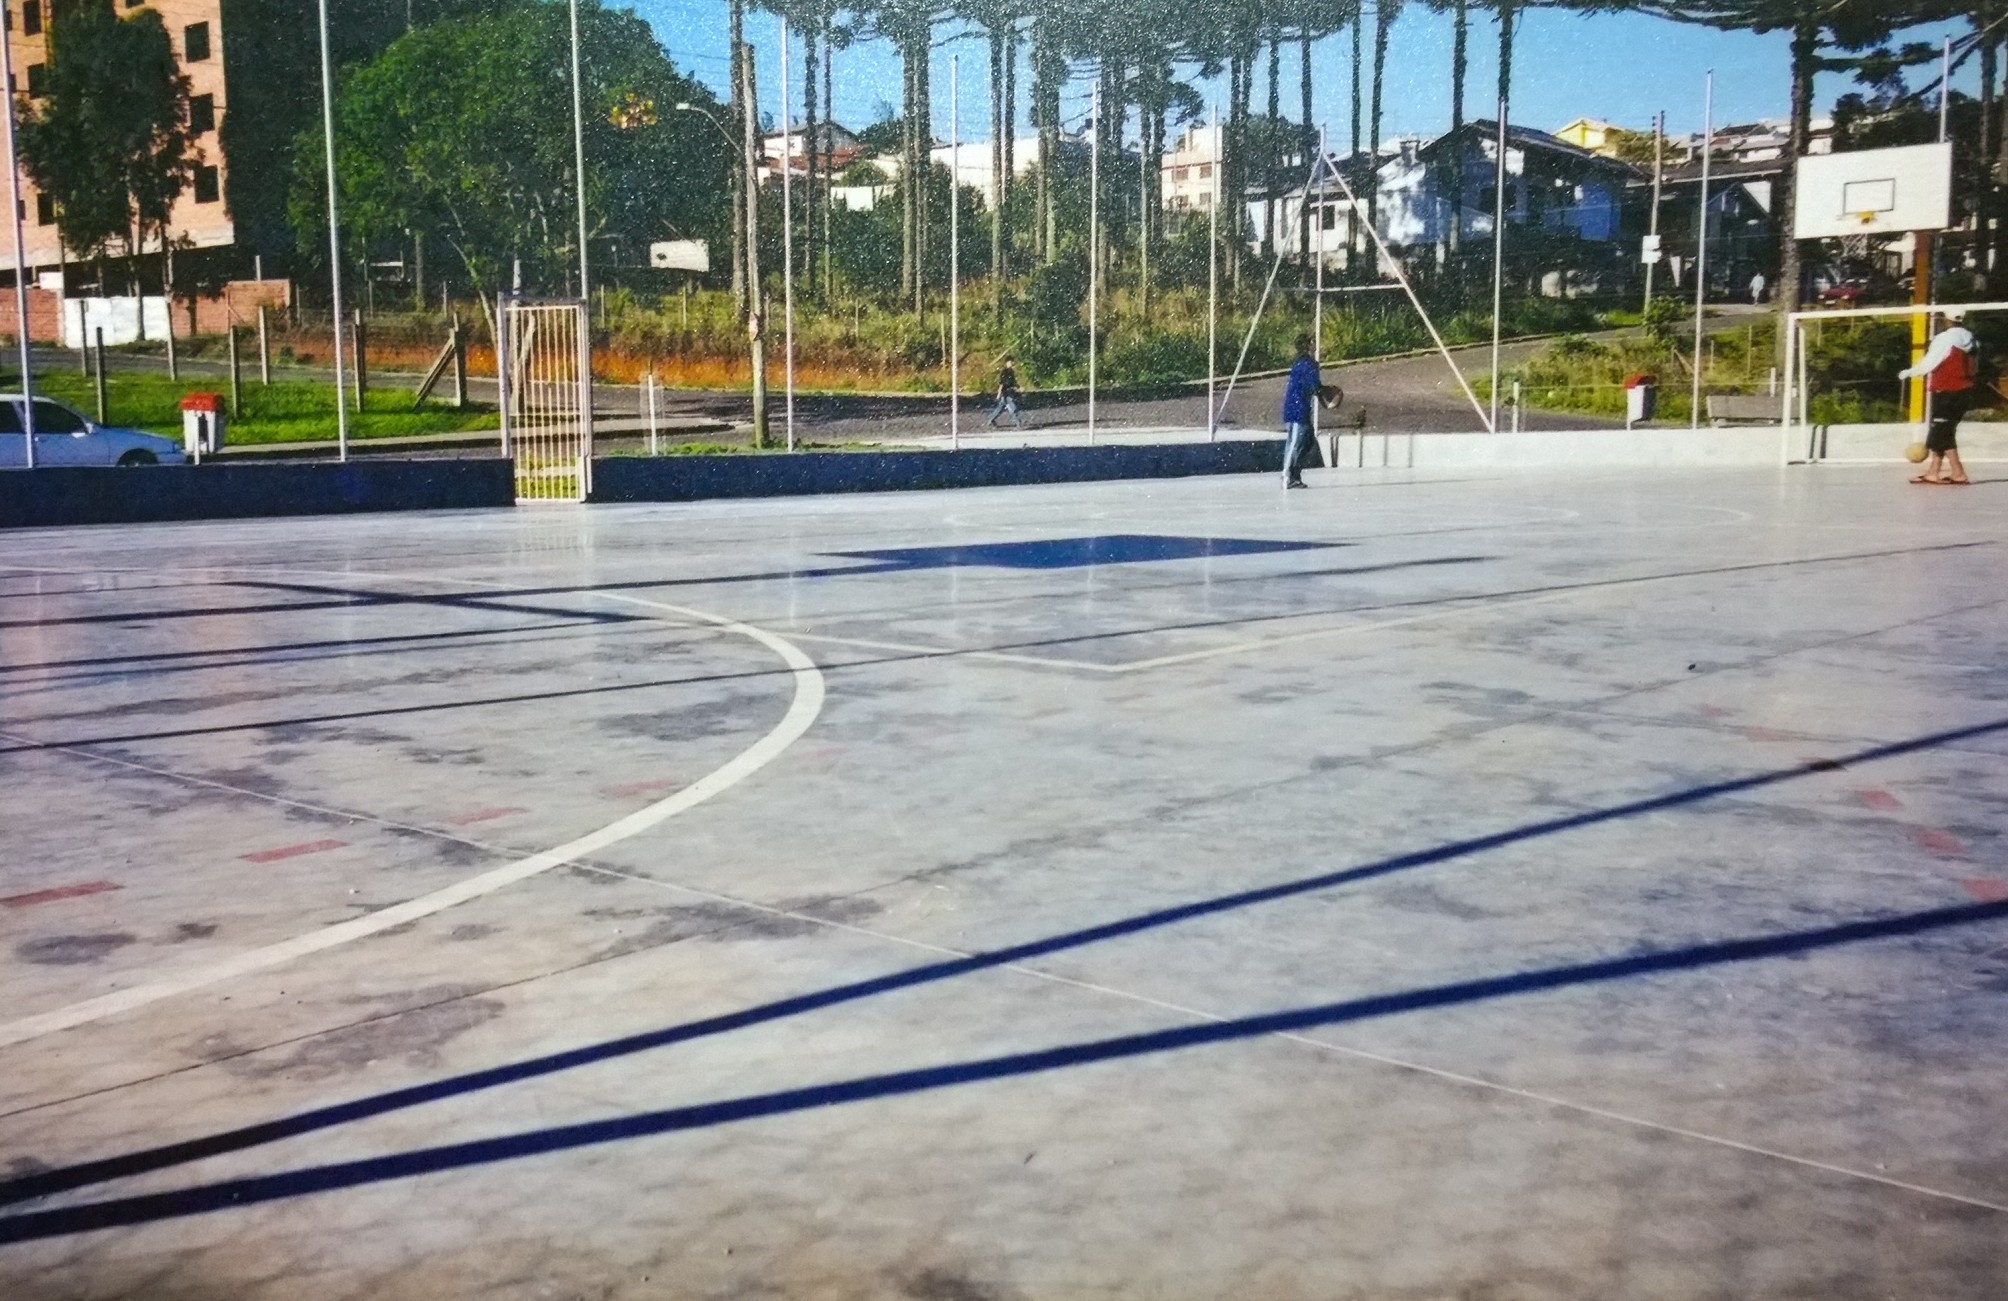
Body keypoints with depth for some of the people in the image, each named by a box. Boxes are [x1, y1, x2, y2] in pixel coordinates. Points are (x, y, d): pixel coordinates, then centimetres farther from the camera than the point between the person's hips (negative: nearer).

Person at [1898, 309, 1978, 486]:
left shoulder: (1944, 339, -14)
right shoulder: (1972, 340, 11)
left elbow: (1928, 364, -12)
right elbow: (1973, 367, 16)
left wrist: (1908, 373, 3)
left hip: (1946, 392, -8)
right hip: (1966, 392, 8)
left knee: (1942, 433, -5)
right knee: (1942, 431, 14)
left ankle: (1958, 473, -10)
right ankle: (1933, 471, 15)